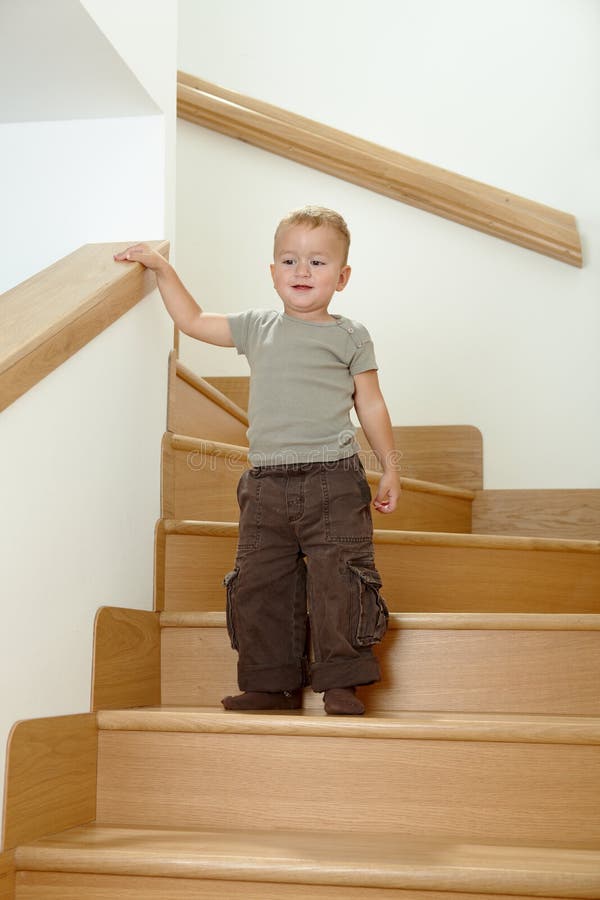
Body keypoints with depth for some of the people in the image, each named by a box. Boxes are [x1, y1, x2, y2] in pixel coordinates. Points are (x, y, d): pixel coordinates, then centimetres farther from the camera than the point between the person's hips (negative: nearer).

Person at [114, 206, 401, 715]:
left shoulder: (349, 336, 4)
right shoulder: (257, 328, 13)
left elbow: (371, 405, 8)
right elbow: (192, 321, 23)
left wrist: (390, 469, 8)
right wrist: (161, 268, 21)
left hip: (332, 481, -4)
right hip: (266, 483, 4)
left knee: (337, 579, -9)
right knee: (259, 582, 4)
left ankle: (341, 683, -1)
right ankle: (271, 684, 13)